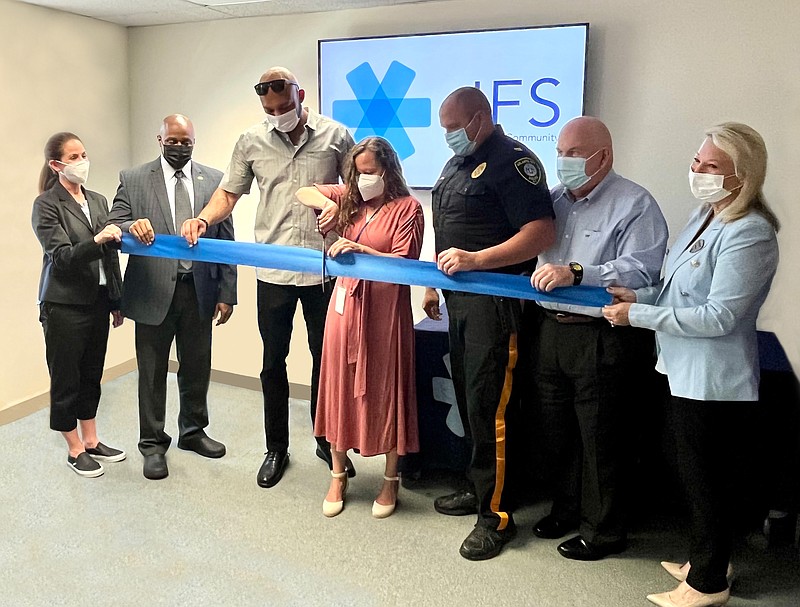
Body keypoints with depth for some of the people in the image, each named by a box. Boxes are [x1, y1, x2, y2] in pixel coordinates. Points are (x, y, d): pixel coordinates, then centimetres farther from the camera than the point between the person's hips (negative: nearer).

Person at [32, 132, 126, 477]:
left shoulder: (98, 201, 9)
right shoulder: (46, 204, -8)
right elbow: (61, 257, -15)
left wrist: (116, 301, 14)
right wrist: (96, 241, -32)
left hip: (97, 302, 6)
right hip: (64, 305, -6)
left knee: (92, 374, 14)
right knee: (66, 379, 6)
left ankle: (91, 441, 27)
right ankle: (75, 450, 19)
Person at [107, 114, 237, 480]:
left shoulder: (214, 180, 5)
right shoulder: (133, 180, 1)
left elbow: (226, 238, 4)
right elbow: (113, 227, -2)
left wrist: (227, 292, 0)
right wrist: (131, 226, -26)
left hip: (199, 290, 2)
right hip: (153, 292, -2)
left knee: (197, 368, 14)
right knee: (152, 371, 9)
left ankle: (193, 431, 35)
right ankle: (153, 443, 25)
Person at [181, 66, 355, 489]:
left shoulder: (334, 135, 0)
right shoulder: (251, 142, 3)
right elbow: (228, 193, 7)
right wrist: (203, 219, -12)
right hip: (273, 270, 1)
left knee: (326, 357, 12)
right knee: (274, 361, 11)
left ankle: (327, 442, 31)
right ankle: (276, 448, 28)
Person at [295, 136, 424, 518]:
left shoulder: (407, 207, -6)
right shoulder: (350, 197, 8)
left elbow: (404, 262, -12)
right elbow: (303, 193, 14)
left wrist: (359, 248, -21)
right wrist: (326, 203, -7)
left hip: (384, 309, -4)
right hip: (345, 303, 5)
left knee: (384, 389, 5)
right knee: (341, 386, 11)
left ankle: (391, 480, 23)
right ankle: (338, 475, 27)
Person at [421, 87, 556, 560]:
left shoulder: (513, 160, -11)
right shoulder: (456, 164, 17)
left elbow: (542, 233, -21)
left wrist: (475, 259, -27)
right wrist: (434, 283, 22)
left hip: (495, 302, -9)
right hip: (460, 299, 9)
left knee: (488, 406, -7)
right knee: (468, 397, 15)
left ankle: (496, 514, 4)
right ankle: (479, 488, 29)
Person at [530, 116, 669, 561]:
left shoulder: (635, 204, -8)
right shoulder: (554, 200, 13)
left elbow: (639, 272, -20)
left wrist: (575, 273, -30)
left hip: (601, 338, -7)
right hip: (552, 330, 7)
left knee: (599, 439, 5)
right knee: (558, 432, 18)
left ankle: (604, 531, 24)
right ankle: (567, 509, 39)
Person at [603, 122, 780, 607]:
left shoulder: (748, 235, -21)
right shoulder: (705, 216, 8)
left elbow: (718, 316, -25)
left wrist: (638, 315, -21)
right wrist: (638, 295, -1)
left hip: (714, 382, -10)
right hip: (687, 373, 10)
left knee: (708, 481, 7)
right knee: (698, 477, 22)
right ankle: (707, 560, 41)